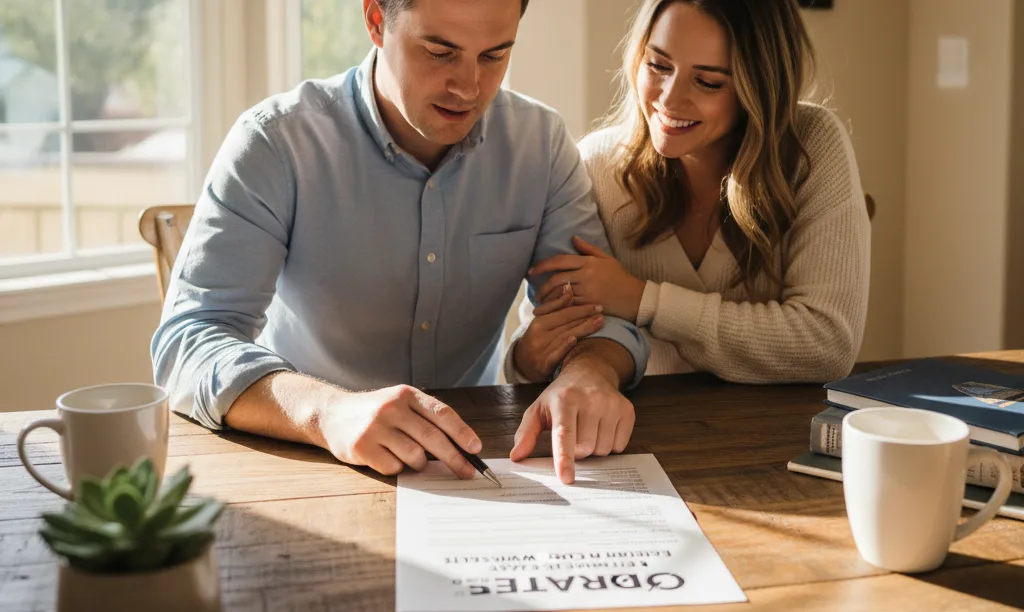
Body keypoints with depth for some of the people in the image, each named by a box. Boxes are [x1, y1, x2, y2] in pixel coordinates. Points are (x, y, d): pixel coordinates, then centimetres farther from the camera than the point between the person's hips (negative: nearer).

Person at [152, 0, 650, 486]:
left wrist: (592, 372, -28)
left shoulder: (541, 140, -1)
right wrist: (328, 411, -42)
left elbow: (600, 307, -2)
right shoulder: (273, 145, -13)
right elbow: (188, 342, -21)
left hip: (470, 464, 4)